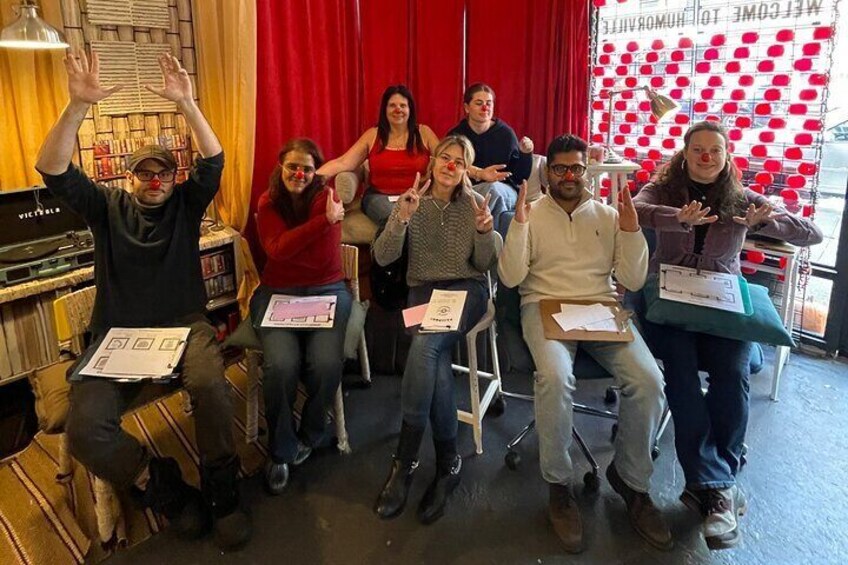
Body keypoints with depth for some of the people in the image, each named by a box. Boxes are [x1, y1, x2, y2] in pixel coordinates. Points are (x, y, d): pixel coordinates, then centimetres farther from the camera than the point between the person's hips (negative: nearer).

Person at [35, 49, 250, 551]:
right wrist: (78, 106, -18)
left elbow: (214, 161, -5)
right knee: (85, 428, -23)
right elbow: (53, 170, -5)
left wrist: (187, 104, -18)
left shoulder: (185, 206, 11)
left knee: (211, 384, -34)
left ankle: (222, 491, -12)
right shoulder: (107, 207, 11)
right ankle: (163, 487, 0)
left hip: (184, 324, -1)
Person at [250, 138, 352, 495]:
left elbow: (323, 259, -7)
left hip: (326, 291, 0)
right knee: (281, 365, -27)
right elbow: (276, 249, -14)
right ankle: (280, 452, -3)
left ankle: (309, 436, 5)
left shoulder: (325, 198, -1)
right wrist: (325, 221, -18)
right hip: (277, 293, 1)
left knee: (327, 363, -26)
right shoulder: (268, 203, 4)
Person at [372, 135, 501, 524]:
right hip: (423, 290, 1)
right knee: (436, 359, -30)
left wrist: (486, 231, -17)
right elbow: (383, 258, -6)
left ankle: (405, 459, -21)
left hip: (466, 290, -1)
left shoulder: (475, 203, 4)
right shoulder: (411, 202, 4)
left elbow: (485, 265, 2)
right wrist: (402, 218, -20)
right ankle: (448, 460, -14)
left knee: (424, 346, -32)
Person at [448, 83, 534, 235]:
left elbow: (520, 178, 6)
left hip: (505, 192, 1)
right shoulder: (456, 135, 5)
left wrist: (526, 154, -11)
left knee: (493, 189, -33)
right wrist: (480, 174, -26)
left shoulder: (506, 133, 5)